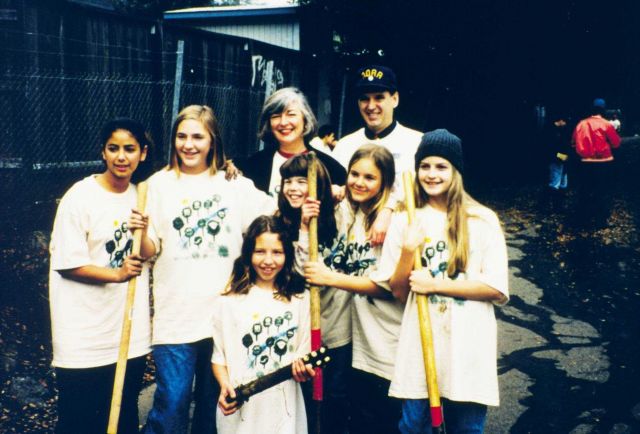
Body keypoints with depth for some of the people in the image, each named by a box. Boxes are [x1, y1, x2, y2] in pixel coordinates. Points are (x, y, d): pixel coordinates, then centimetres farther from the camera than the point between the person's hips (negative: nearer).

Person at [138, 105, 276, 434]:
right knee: (171, 405, -4)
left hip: (224, 315, 2)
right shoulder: (160, 184, 3)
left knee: (214, 404, 13)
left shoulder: (235, 185, 7)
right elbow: (150, 251, 1)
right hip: (175, 316, -2)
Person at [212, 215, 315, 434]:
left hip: (284, 404, 1)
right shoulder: (231, 299, 2)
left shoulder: (299, 298, 7)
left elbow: (304, 350, 9)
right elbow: (219, 355, 3)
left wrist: (303, 370, -11)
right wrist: (225, 386, -13)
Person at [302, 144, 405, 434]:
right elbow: (315, 264, 8)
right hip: (347, 336, 5)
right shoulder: (342, 212, 6)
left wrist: (333, 279, -21)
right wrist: (307, 227, -6)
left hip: (384, 345, -5)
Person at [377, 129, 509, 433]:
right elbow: (398, 291, 4)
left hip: (467, 345, -1)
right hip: (419, 343, 2)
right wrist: (408, 251, -14)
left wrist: (435, 284, -13)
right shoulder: (405, 221, 4)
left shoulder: (482, 221, -2)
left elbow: (498, 289, -7)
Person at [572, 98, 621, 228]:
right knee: (603, 193, 6)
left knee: (585, 192, 13)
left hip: (585, 163, 3)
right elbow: (616, 143, -1)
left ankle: (582, 219, 18)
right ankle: (600, 221, 8)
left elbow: (574, 142, 10)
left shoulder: (581, 124, 0)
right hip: (604, 163, -3)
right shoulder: (606, 125, -10)